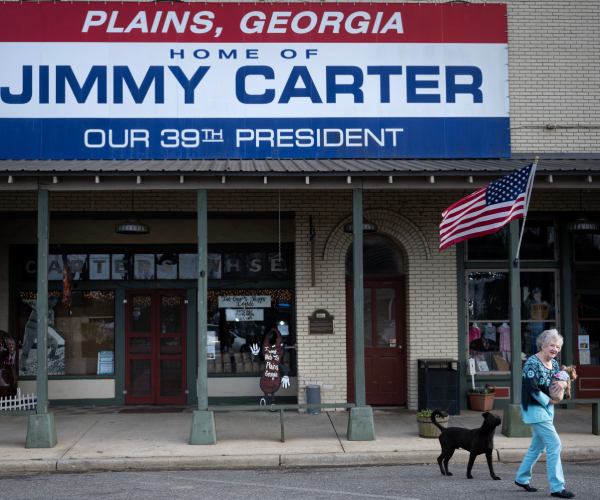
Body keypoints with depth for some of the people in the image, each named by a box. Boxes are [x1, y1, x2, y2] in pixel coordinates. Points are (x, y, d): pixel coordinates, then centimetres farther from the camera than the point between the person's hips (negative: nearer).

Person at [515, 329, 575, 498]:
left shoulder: (553, 363, 9)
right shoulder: (532, 363, -17)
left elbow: (562, 379, 12)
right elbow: (532, 389, -22)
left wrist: (563, 383, -12)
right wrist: (549, 401, -13)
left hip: (547, 409, 9)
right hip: (534, 408, -9)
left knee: (538, 446, 16)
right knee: (554, 443, -13)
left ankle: (521, 478, 30)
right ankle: (557, 487, -10)